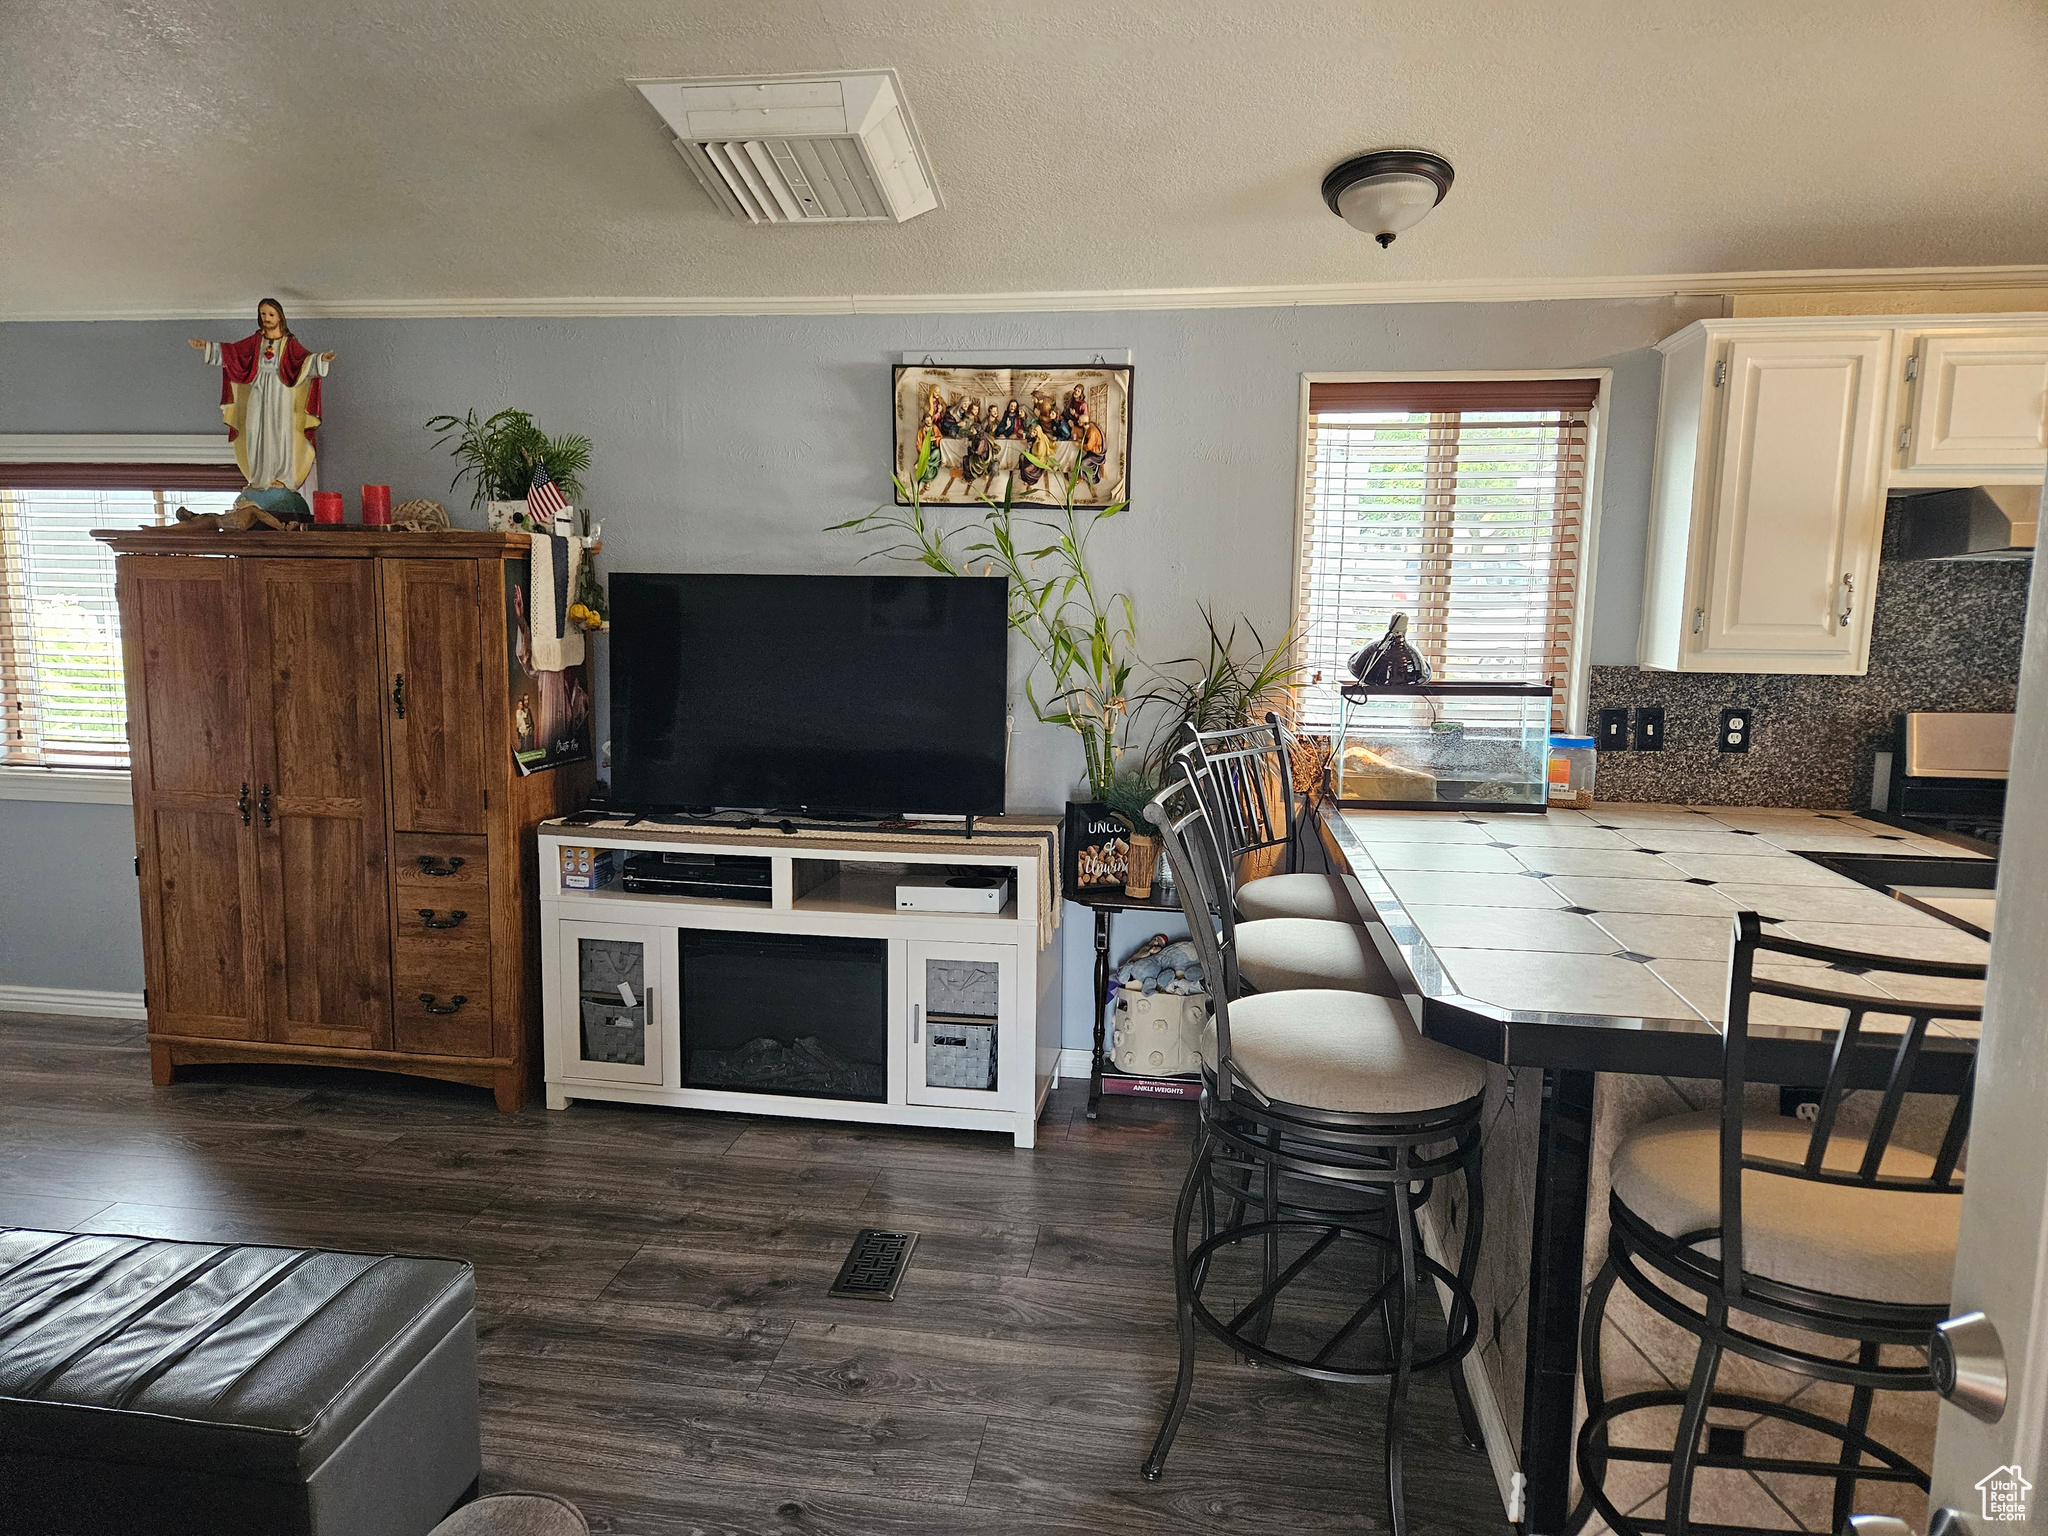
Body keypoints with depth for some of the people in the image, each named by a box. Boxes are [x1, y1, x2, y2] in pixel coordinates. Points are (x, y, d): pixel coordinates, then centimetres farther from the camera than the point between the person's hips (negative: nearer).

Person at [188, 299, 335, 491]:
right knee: (256, 431, 1)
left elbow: (304, 357, -15)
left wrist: (321, 358, -34)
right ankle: (260, 477, 7)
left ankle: (281, 476, 5)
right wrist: (207, 347, 4)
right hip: (258, 392, 3)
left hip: (280, 393, -3)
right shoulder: (255, 340, 10)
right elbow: (232, 350, 11)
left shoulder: (289, 342, 0)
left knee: (279, 431, -4)